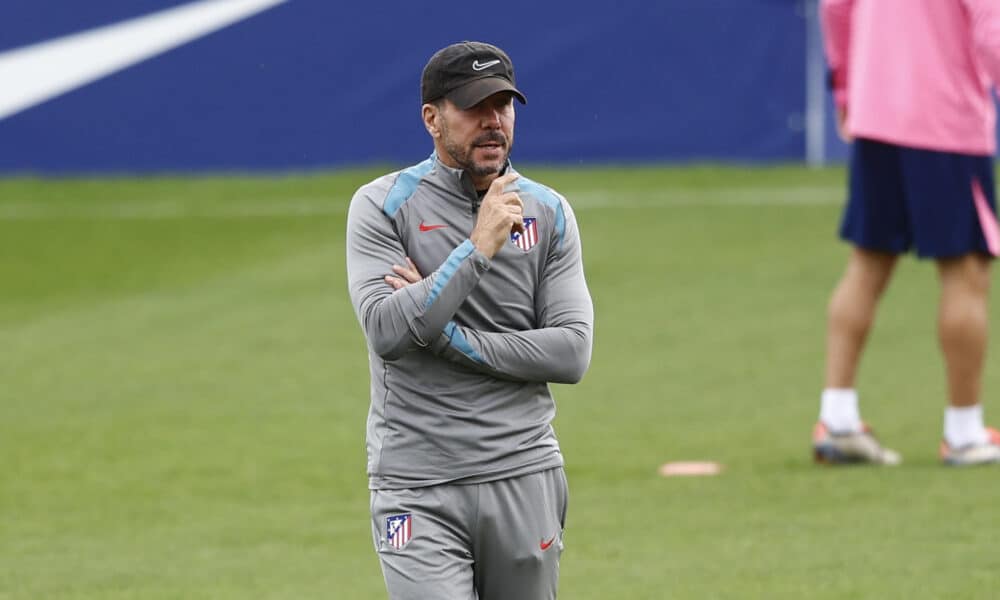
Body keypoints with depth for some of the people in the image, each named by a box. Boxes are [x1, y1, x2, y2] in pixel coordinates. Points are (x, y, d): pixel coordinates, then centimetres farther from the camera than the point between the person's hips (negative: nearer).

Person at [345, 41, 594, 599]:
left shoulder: (549, 213, 6)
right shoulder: (383, 206, -2)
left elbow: (572, 352, -4)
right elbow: (388, 331, -16)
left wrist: (446, 334, -11)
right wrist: (479, 247, -19)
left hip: (525, 479, 3)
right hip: (419, 487, -3)